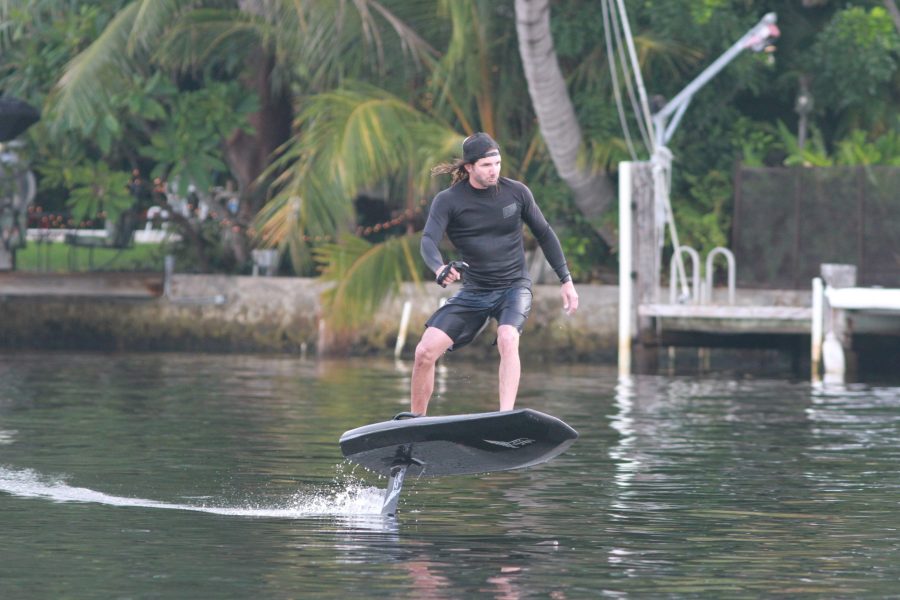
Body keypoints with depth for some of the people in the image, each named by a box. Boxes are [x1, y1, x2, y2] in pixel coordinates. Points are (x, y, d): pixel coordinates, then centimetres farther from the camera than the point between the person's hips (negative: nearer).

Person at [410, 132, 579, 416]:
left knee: (508, 338, -33)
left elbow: (544, 235, 9)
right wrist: (440, 269, -43)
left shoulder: (517, 192, -3)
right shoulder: (448, 201, -6)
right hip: (473, 293, 1)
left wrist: (566, 280, 7)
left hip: (514, 287, -1)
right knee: (425, 351, -10)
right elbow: (428, 241, -20)